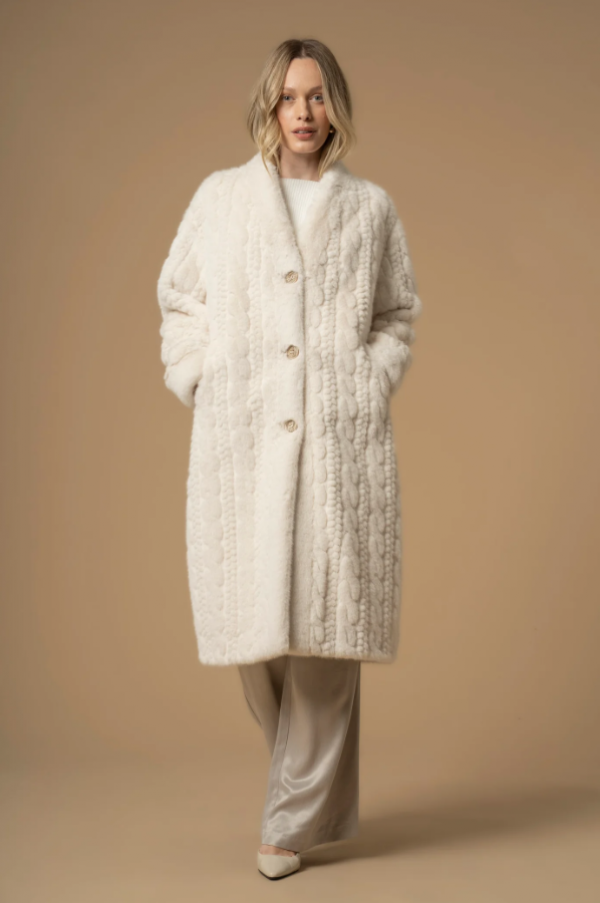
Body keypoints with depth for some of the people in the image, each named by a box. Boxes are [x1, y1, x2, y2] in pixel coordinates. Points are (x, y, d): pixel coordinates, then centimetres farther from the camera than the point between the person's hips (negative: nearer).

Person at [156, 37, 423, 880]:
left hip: (342, 441, 0)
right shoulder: (219, 196, 11)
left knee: (324, 625, -3)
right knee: (254, 619, 1)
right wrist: (198, 385, 3)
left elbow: (398, 315, 18)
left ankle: (297, 819, 11)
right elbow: (180, 302, 15)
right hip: (241, 439, 1)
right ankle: (305, 774, 29)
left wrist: (373, 385, 4)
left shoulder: (371, 207, 12)